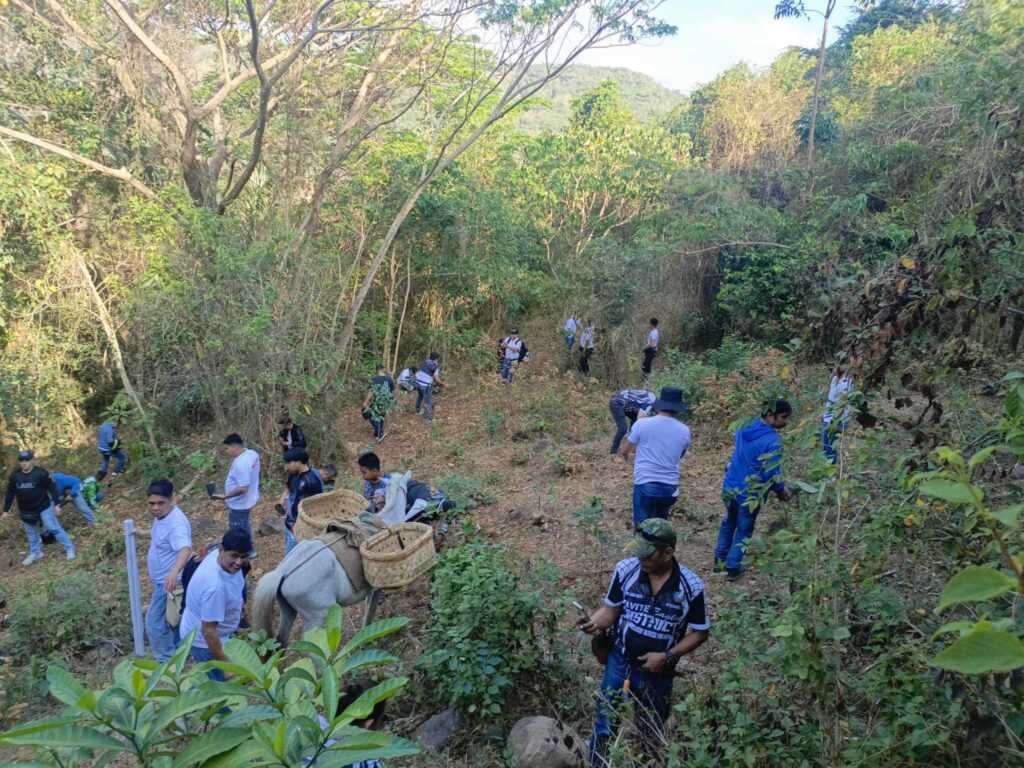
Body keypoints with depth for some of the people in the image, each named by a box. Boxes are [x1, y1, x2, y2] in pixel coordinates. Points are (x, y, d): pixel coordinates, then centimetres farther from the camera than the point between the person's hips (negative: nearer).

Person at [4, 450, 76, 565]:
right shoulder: (14, 476, -4)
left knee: (54, 528, -4)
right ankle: (35, 553, 34)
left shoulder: (41, 473, -17)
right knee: (31, 532, 18)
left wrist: (57, 504, -13)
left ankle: (70, 548, 6)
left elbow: (52, 488, -12)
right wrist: (6, 510, 6)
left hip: (44, 507, -5)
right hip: (26, 511, 5)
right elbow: (10, 494, 5)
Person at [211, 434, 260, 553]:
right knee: (244, 525, 28)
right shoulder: (252, 453, -5)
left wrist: (224, 496, -27)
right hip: (247, 500, 10)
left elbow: (243, 488, -34)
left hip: (239, 504, -10)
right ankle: (248, 551, 45)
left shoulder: (241, 464, -34)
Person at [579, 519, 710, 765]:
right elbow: (611, 609, -4)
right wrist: (595, 621, -26)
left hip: (658, 673, 0)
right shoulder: (625, 570, -17)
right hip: (620, 664, 1)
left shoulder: (691, 586, -20)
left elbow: (700, 632, -8)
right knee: (605, 728, 14)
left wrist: (667, 656, -19)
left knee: (650, 734, 22)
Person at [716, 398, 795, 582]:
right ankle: (732, 568, 23)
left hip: (731, 486, 6)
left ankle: (720, 558, 39)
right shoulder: (773, 441, -25)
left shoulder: (745, 426, -2)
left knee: (729, 522, 27)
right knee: (744, 530, 15)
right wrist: (782, 490, -3)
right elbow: (771, 473, -23)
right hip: (750, 494, -6)